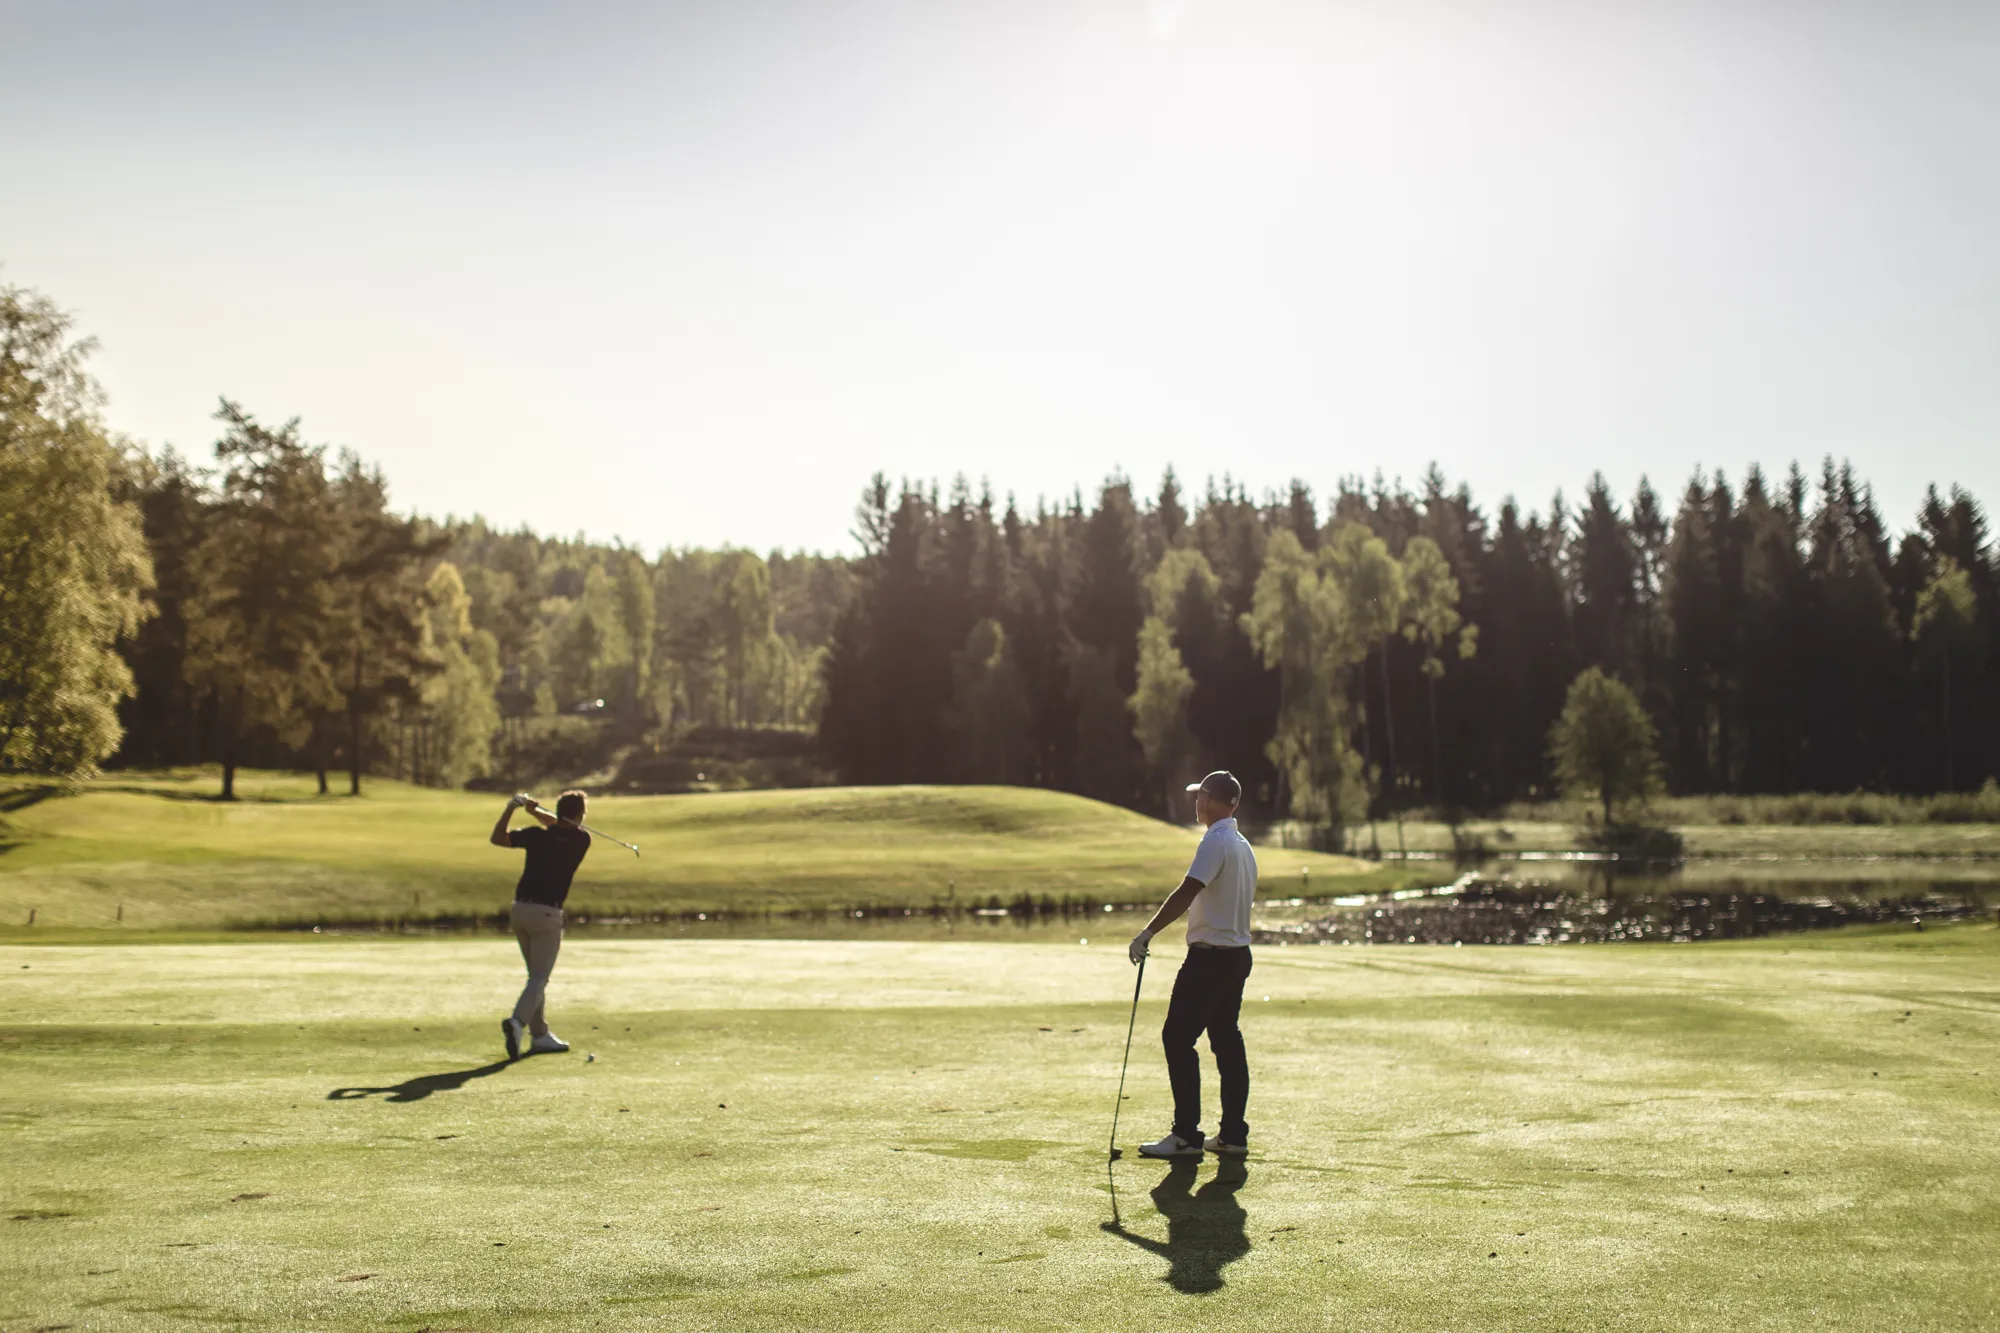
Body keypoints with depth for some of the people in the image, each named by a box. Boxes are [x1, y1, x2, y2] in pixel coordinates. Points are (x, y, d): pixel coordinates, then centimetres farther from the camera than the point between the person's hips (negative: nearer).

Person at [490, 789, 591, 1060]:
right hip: (547, 914, -4)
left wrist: (511, 808, 5)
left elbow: (497, 838, 13)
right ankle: (517, 1022, -29)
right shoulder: (581, 840, -1)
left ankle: (540, 1035, 19)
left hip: (520, 909, 4)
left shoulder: (537, 836, 1)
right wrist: (535, 809, 11)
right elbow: (561, 827, 18)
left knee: (537, 975, 17)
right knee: (539, 977, -3)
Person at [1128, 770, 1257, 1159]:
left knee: (1178, 1038, -6)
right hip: (1238, 952, 10)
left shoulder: (1216, 842, -14)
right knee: (1227, 1039, 11)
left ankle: (1186, 1134, -6)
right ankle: (1233, 1134, 12)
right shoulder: (1243, 845, 15)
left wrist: (1148, 932, -22)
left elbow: (1186, 893, -23)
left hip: (1210, 956, -10)